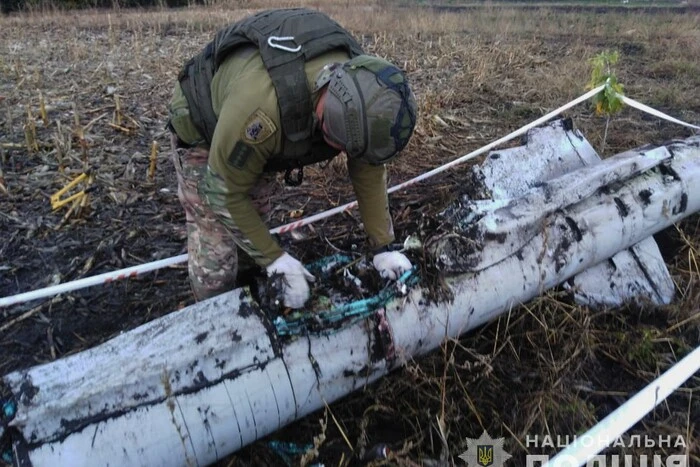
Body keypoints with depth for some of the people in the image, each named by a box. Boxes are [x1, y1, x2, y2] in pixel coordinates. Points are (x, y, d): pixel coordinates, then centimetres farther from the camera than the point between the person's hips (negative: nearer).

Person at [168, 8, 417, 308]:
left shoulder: (360, 91, -25)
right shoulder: (261, 108, -45)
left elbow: (369, 170, -11)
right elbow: (225, 192, -31)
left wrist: (382, 246, -10)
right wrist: (275, 260, -25)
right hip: (203, 129, -5)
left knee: (257, 215, 13)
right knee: (216, 245, -9)